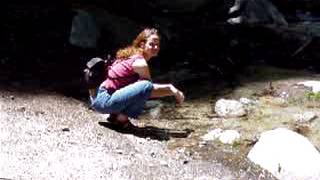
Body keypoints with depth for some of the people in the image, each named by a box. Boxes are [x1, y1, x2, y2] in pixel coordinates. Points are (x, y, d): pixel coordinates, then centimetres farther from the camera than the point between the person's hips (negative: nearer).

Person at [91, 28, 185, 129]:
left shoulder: (132, 55, 12)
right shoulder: (140, 63, -14)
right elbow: (148, 87, -6)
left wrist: (170, 88, 10)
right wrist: (171, 90, 5)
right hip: (104, 101, -10)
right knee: (145, 86, -25)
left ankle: (116, 114, 12)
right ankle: (121, 117, -10)